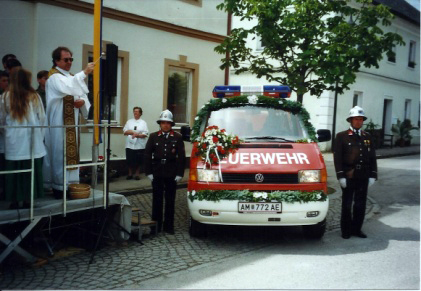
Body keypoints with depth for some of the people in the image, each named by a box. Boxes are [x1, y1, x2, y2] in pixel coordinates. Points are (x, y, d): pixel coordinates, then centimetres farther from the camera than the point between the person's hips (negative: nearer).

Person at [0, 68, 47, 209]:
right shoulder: (34, 97, -4)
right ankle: (28, 200, 13)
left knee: (14, 170, 7)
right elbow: (42, 119, 1)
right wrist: (40, 136, 14)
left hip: (13, 141, 1)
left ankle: (15, 200, 13)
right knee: (30, 170, 7)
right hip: (32, 140, 0)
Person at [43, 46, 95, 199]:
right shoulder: (54, 77, -7)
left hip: (71, 124, 8)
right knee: (60, 152, -7)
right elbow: (66, 87, -30)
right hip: (58, 124, -8)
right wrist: (84, 72, -32)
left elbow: (82, 94, 17)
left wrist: (82, 101, -7)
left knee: (70, 152, 8)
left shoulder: (72, 77, 20)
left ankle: (68, 184, 15)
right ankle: (59, 186, -2)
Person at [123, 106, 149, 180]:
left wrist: (137, 135, -18)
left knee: (138, 160, 3)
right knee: (129, 160, 3)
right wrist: (132, 132, -14)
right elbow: (125, 131, 4)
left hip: (139, 145, -1)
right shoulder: (129, 121, 11)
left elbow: (145, 134, -3)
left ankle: (137, 174, 18)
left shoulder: (143, 123, 5)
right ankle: (130, 174, 20)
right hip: (130, 144, 2)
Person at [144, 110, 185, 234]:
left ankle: (168, 226, 14)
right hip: (157, 173, 1)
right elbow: (147, 155, 3)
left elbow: (181, 156, -1)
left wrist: (179, 173, -6)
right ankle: (156, 225, 17)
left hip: (171, 174, -1)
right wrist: (149, 172, -3)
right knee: (157, 200, 7)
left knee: (170, 201, 6)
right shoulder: (153, 137, 4)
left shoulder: (177, 137, 1)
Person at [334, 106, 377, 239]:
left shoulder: (367, 137, 13)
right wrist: (341, 176, -11)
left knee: (360, 205, 9)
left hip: (363, 177, 4)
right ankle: (346, 230, 16)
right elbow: (337, 158, -5)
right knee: (346, 205, 5)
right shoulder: (342, 136, 0)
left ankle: (356, 229, 21)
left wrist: (372, 176, 4)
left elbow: (372, 157, 12)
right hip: (348, 177, -4)